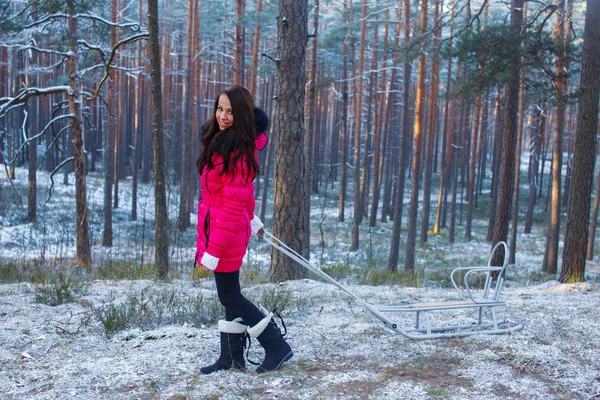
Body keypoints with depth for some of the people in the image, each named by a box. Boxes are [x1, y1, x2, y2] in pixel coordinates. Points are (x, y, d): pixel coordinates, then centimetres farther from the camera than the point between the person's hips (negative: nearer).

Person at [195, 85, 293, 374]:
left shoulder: (239, 151, -21)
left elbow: (232, 206, -22)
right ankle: (232, 358, 24)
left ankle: (277, 347, 12)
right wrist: (251, 219, 29)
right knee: (230, 294, 14)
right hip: (217, 228, 9)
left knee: (229, 296, 1)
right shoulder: (221, 141, 8)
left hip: (227, 231, -9)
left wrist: (213, 250, -21)